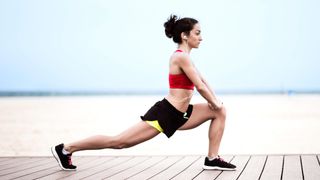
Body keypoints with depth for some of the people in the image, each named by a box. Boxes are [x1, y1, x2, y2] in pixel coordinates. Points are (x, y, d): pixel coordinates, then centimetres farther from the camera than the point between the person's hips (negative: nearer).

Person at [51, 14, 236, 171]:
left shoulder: (184, 57, 16)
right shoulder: (181, 57, -15)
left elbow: (203, 81, 22)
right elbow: (200, 87, -17)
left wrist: (216, 101, 9)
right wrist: (215, 103, -2)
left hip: (178, 115, 10)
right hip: (165, 113, -10)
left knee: (220, 111, 11)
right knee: (118, 141, -9)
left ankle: (212, 159, 9)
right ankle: (67, 148, 0)